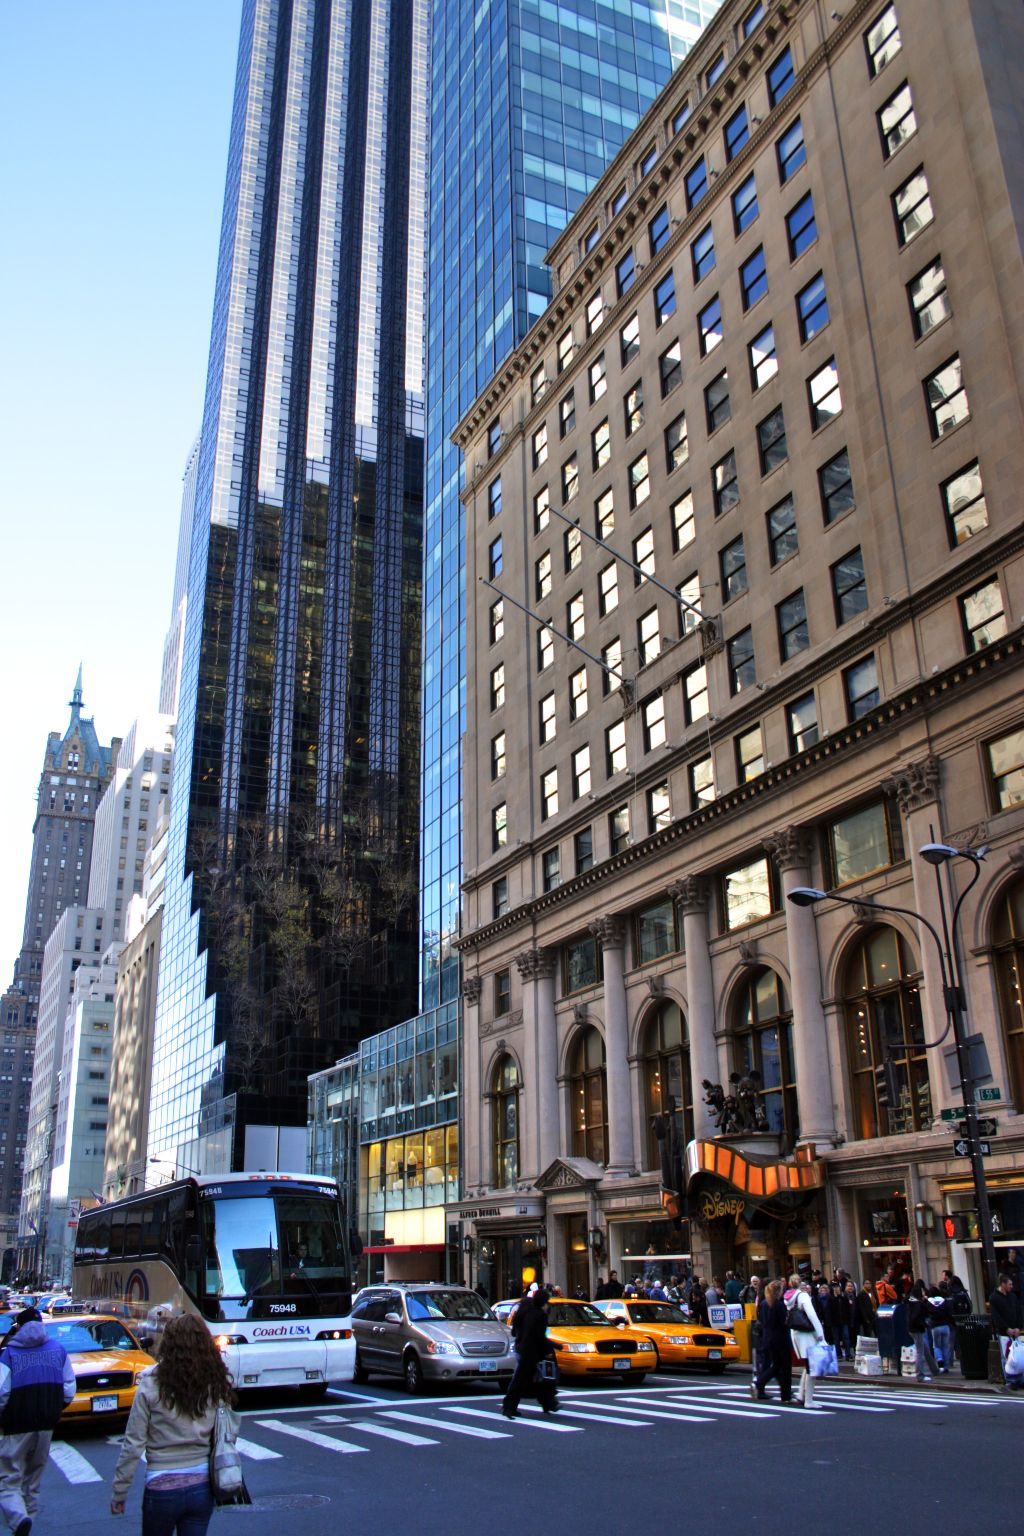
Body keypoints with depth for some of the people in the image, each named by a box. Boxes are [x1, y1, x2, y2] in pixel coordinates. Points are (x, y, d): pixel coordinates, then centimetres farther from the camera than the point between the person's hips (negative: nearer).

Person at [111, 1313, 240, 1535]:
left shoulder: (152, 1385, -13)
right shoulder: (217, 1385, -4)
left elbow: (133, 1444, -10)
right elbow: (229, 1435, 0)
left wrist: (118, 1491, 0)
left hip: (163, 1488, -2)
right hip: (202, 1486, 3)